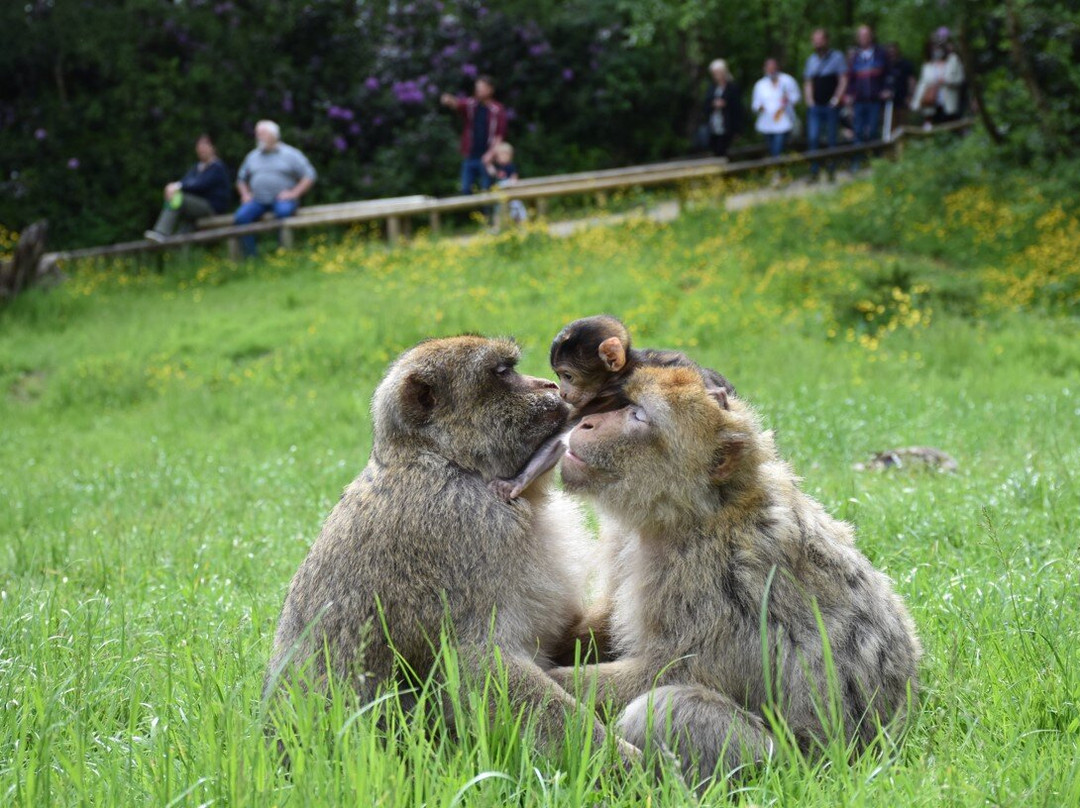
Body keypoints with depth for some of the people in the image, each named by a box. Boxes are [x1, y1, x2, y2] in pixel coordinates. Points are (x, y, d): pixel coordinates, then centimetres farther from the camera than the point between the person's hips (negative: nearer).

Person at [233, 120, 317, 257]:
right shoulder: (252, 156, 20)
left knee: (283, 211, -39)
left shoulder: (290, 154, 6)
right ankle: (250, 257, -25)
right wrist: (245, 194, 8)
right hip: (258, 200, 4)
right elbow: (241, 179, 28)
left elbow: (309, 176, 2)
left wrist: (294, 193, -10)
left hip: (283, 198, -4)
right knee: (241, 216, -26)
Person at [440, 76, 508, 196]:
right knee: (466, 189, 6)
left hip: (486, 158, -3)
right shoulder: (470, 105, 3)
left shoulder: (498, 110, -4)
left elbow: (500, 135, -4)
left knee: (486, 190, 1)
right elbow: (457, 104, -18)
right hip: (469, 157, 3)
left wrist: (491, 153, -15)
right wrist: (449, 100, -42)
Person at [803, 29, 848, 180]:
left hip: (831, 106, -3)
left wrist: (836, 99, -9)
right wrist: (809, 99, 5)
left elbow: (843, 80, -2)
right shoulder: (811, 59, 14)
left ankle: (831, 172, 10)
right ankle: (814, 172, -2)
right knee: (812, 138, -6)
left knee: (831, 140, 2)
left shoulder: (837, 57, 1)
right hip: (815, 106, 3)